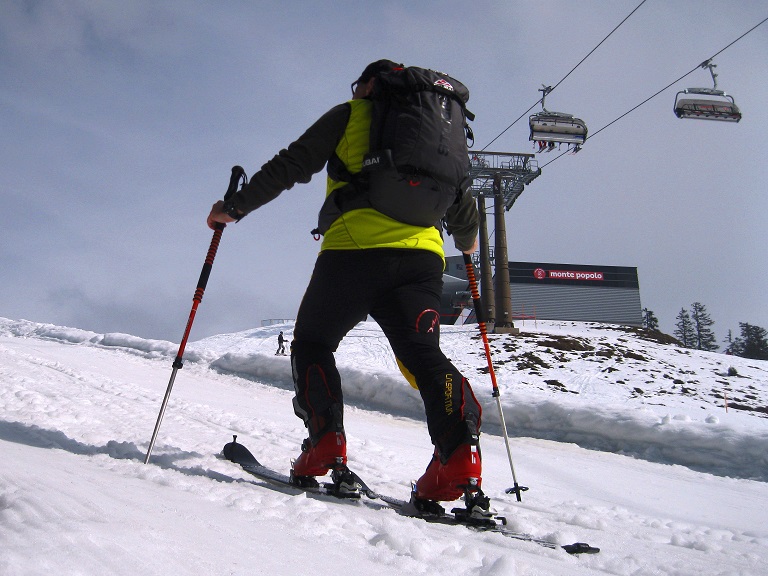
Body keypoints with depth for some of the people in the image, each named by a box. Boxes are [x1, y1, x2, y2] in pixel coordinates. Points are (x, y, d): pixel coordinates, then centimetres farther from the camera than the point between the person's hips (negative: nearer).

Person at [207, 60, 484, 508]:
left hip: (355, 249, -4)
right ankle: (459, 451, -20)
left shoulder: (350, 115, 14)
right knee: (422, 352, 0)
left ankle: (326, 440, -2)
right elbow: (461, 197, 28)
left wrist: (236, 206, 14)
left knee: (312, 343, 13)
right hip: (422, 256, 4)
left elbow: (292, 165, 7)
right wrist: (466, 238, 48)